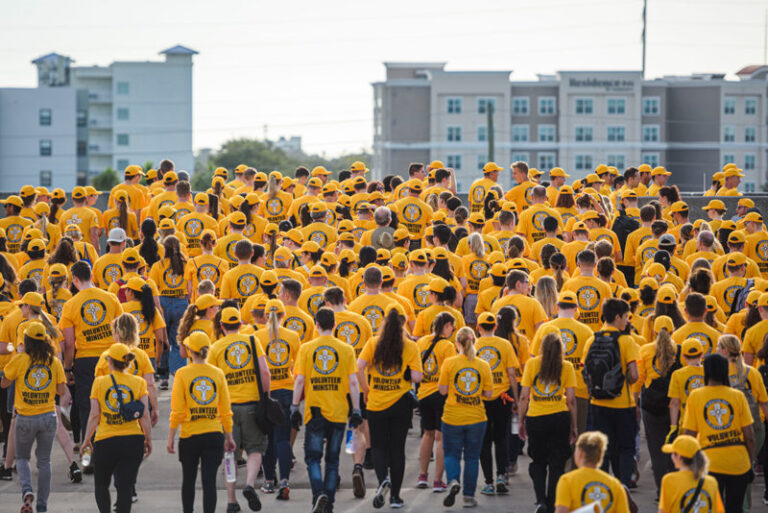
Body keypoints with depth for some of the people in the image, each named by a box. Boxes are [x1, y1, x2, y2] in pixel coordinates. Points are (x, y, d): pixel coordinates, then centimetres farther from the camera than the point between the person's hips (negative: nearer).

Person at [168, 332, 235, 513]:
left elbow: (177, 412, -8)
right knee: (209, 481, 0)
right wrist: (229, 436, 12)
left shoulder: (182, 374, -6)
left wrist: (170, 437, -2)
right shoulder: (218, 374, 0)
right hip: (214, 436, 1)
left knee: (188, 479, 17)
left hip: (189, 436, -1)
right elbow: (226, 411, 3)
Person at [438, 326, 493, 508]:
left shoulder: (449, 363, -8)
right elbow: (488, 393, 0)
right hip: (476, 418, 1)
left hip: (453, 418, -1)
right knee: (472, 457, 11)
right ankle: (469, 496, 12)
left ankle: (453, 481, -17)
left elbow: (442, 389, -6)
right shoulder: (483, 365, -2)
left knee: (451, 454, 10)